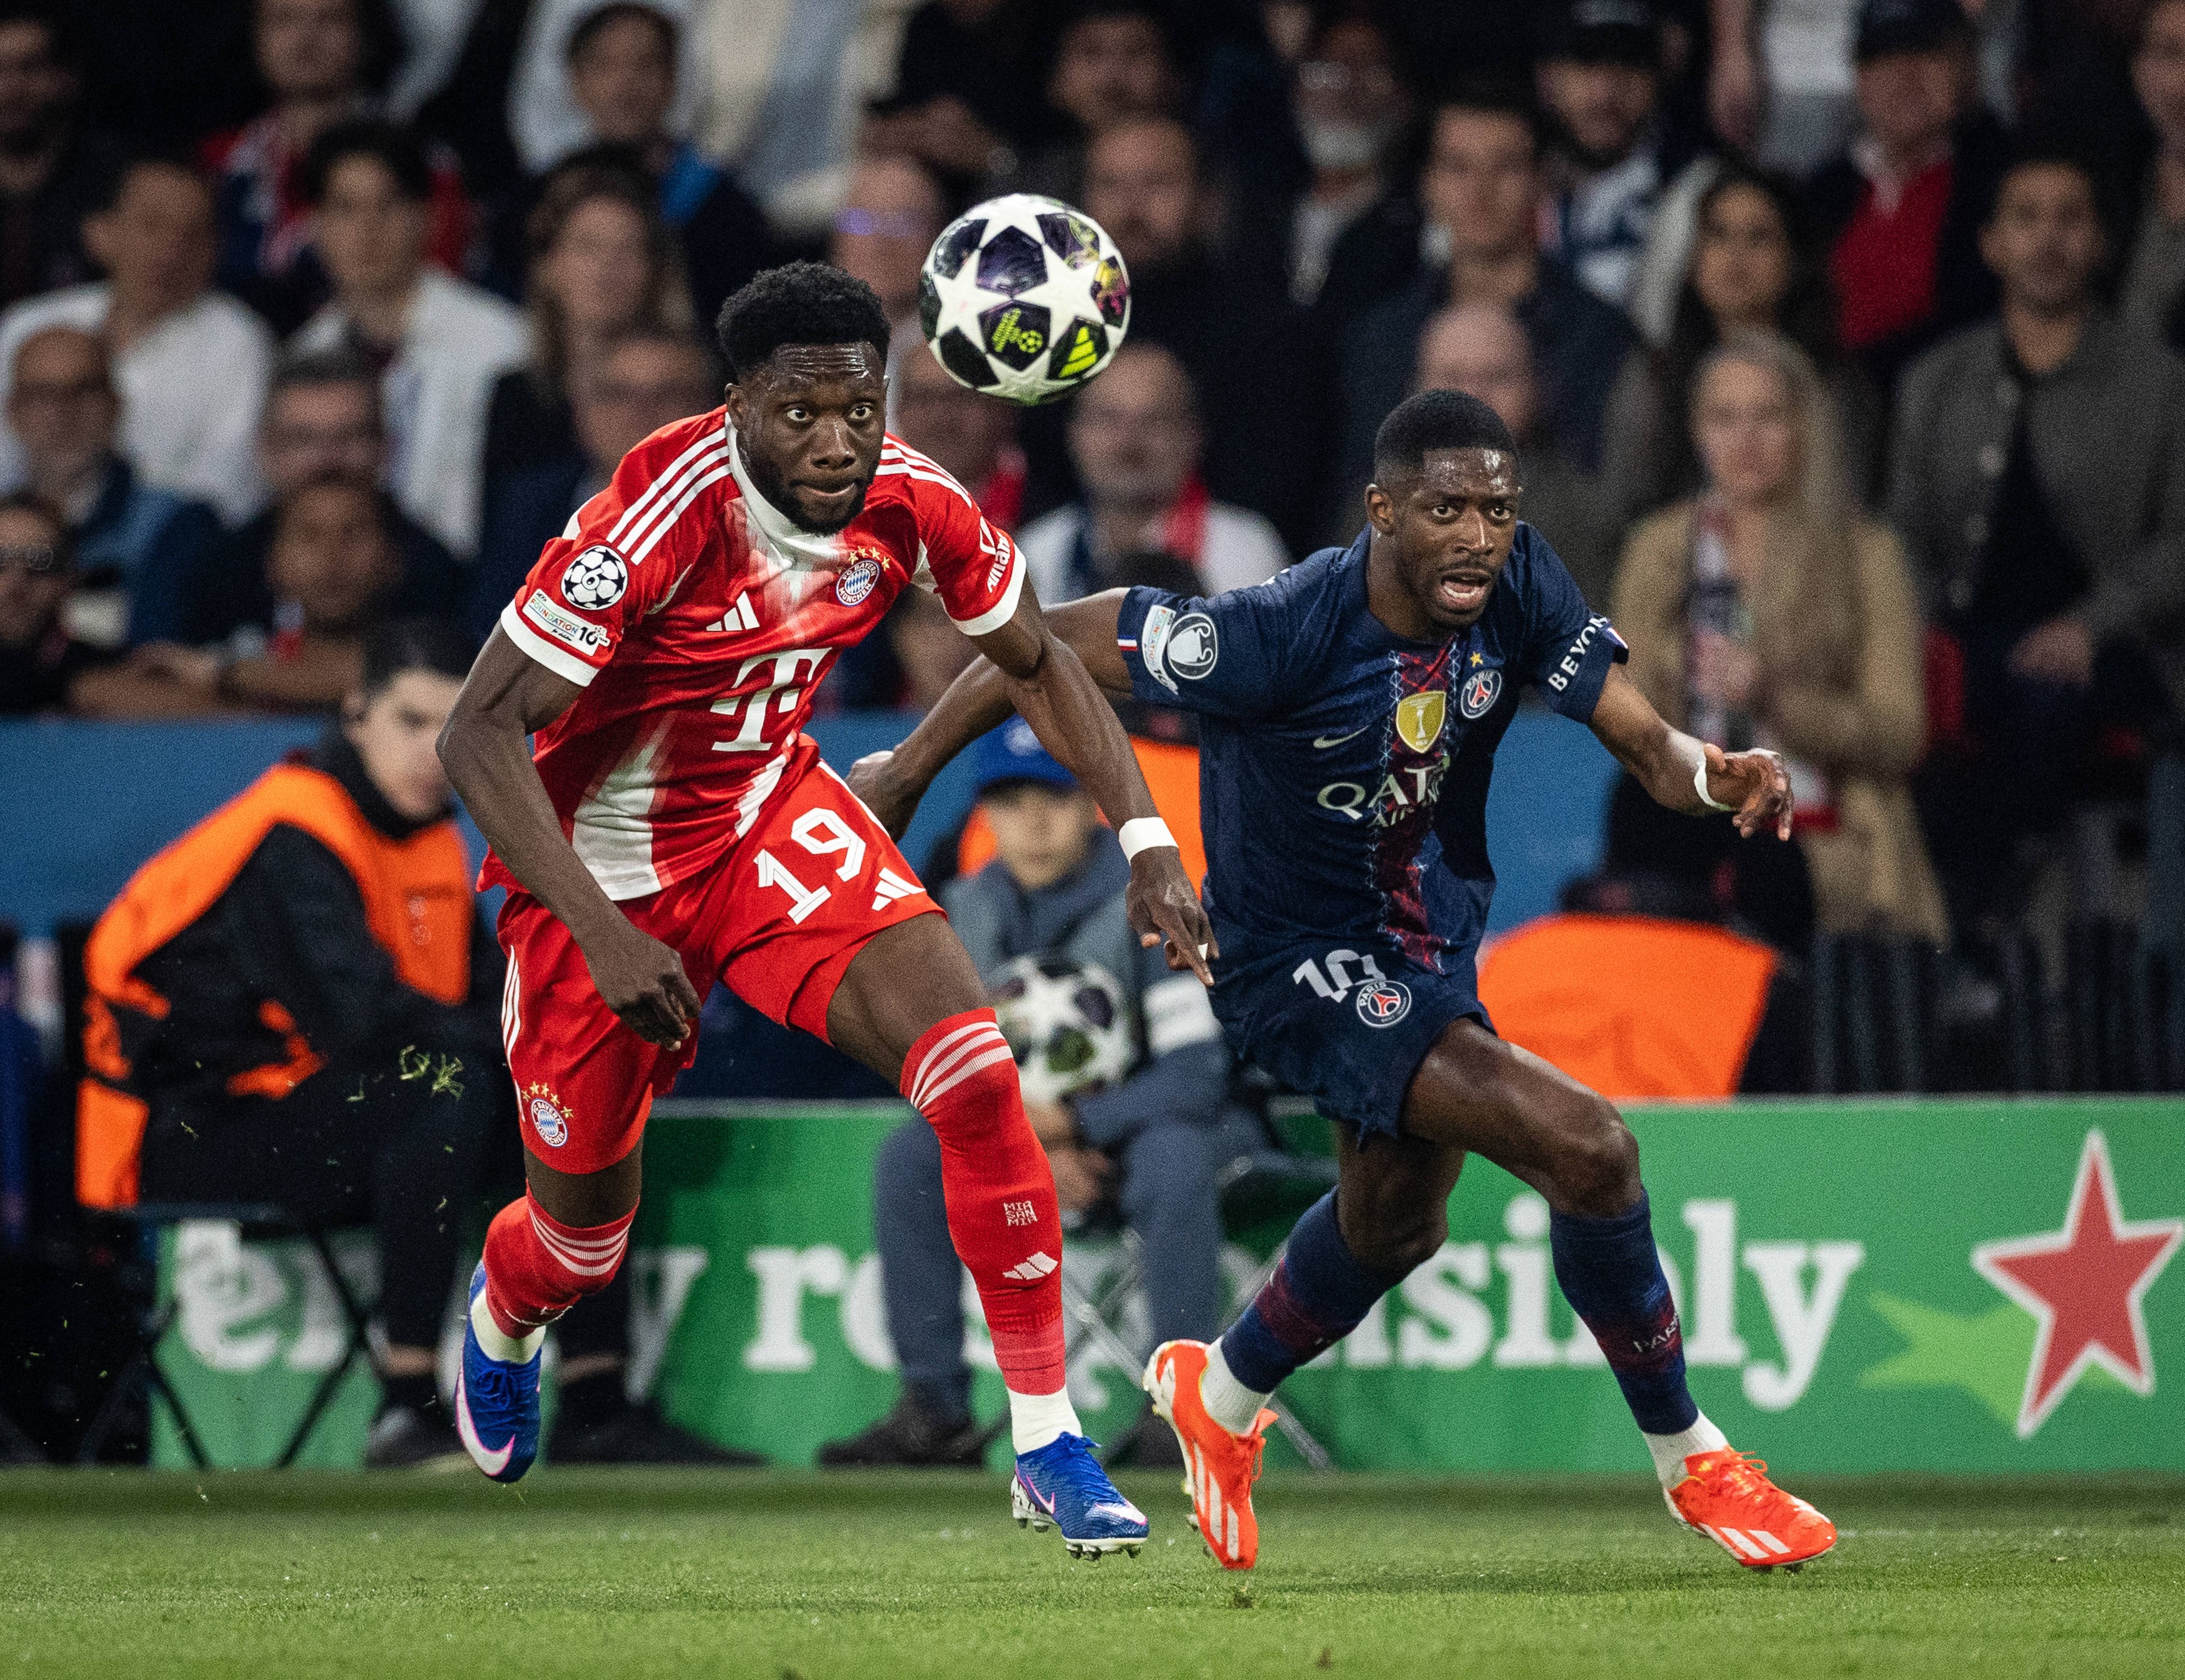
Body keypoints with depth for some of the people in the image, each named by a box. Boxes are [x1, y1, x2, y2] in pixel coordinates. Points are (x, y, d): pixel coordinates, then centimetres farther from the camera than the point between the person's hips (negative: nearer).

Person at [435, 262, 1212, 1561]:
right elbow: (478, 735, -29)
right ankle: (503, 1314, 51)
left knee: (975, 1073, -19)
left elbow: (1041, 664, 4)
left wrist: (1147, 842, -8)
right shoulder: (660, 519, -33)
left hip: (773, 816, 4)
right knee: (584, 1244, 10)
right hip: (600, 862, -4)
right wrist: (606, 938, -36)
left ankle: (1050, 1446, -10)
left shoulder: (913, 507, -16)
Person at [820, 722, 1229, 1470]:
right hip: (1023, 1138, 5)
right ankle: (936, 1414, -18)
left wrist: (1073, 1123, -26)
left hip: (1128, 1126, -4)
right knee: (910, 1156, -20)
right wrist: (1027, 1140, -16)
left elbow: (1197, 1073, -19)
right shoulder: (965, 914, -1)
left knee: (1174, 1163, -37)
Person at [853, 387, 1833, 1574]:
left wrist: (1716, 774, -39)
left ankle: (1219, 1396, 62)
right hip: (1297, 969, -8)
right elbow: (1052, 641, -23)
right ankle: (1690, 1464, -2)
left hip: (1424, 936, 8)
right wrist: (910, 766, -12)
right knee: (1587, 1151, -22)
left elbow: (1642, 741, -16)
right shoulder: (1287, 633, -32)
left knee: (1392, 1221, 32)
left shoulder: (1519, 589, -16)